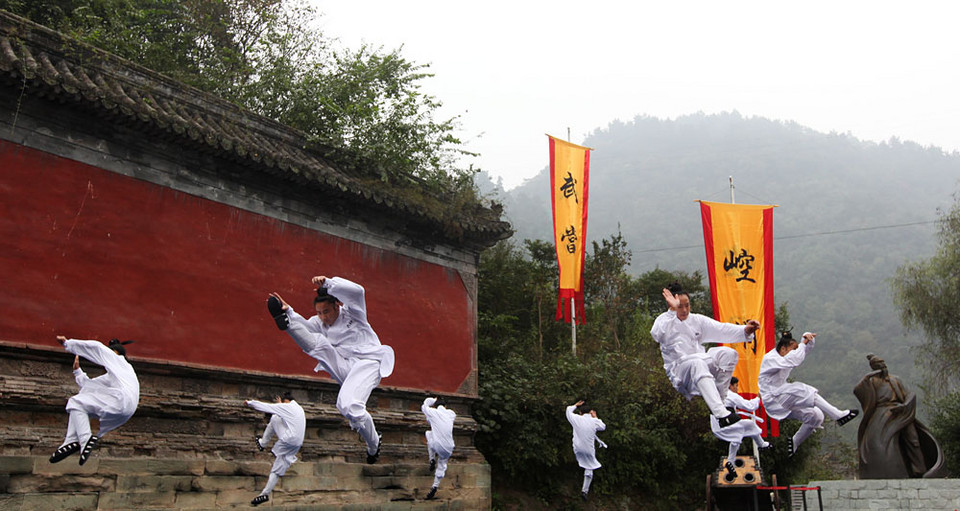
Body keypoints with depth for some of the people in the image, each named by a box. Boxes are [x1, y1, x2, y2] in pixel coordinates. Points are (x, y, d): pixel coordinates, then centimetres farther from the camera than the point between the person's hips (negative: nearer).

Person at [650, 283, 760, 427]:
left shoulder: (697, 320, 13)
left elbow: (721, 329, -1)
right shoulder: (664, 320, 1)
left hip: (701, 364, 5)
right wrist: (673, 311, -31)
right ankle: (722, 415, -50)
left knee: (728, 353, -22)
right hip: (678, 369, -5)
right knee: (696, 363, -39)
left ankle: (719, 399, -15)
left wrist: (745, 330, -19)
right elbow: (658, 335, -23)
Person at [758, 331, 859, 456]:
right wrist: (803, 343, -22)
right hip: (773, 400, -9)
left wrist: (808, 337, -11)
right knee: (804, 391, -28)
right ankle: (838, 416, -26)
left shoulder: (783, 356, 11)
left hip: (785, 401, 9)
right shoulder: (770, 358, -16)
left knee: (816, 416, 2)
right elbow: (793, 360, -34)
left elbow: (806, 348, 11)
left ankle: (794, 442, 18)